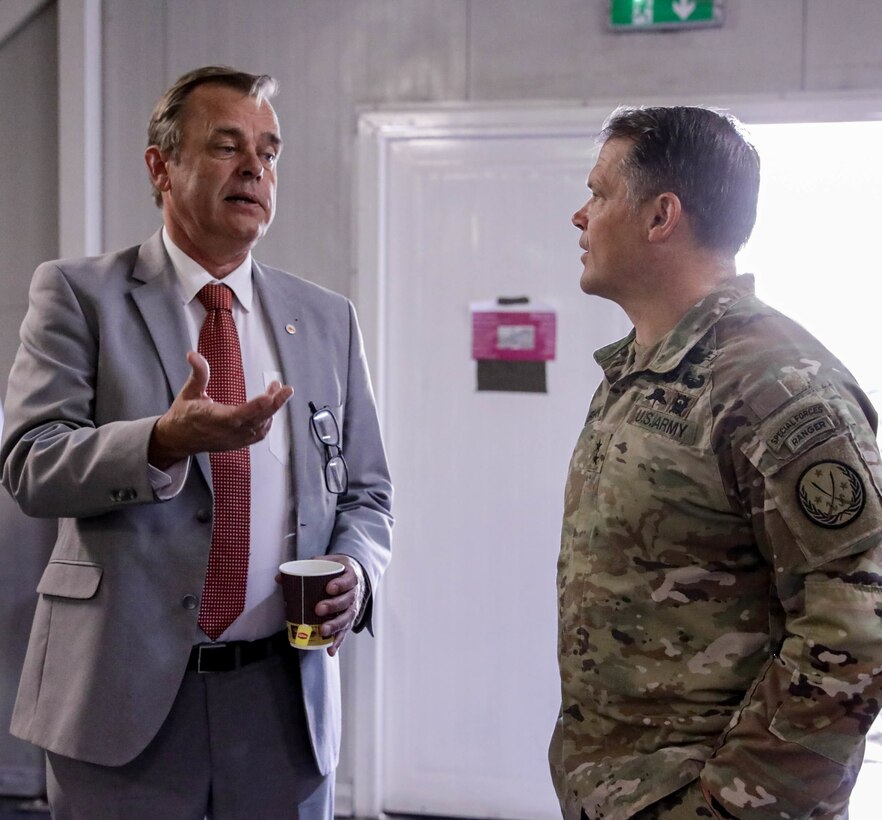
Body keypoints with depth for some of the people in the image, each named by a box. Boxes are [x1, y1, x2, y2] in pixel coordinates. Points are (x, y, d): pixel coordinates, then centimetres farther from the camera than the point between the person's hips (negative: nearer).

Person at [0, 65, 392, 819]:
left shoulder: (327, 319, 9)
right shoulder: (79, 294, 0)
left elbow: (366, 493, 13)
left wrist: (355, 568, -8)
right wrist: (164, 441, -27)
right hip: (125, 693, -2)